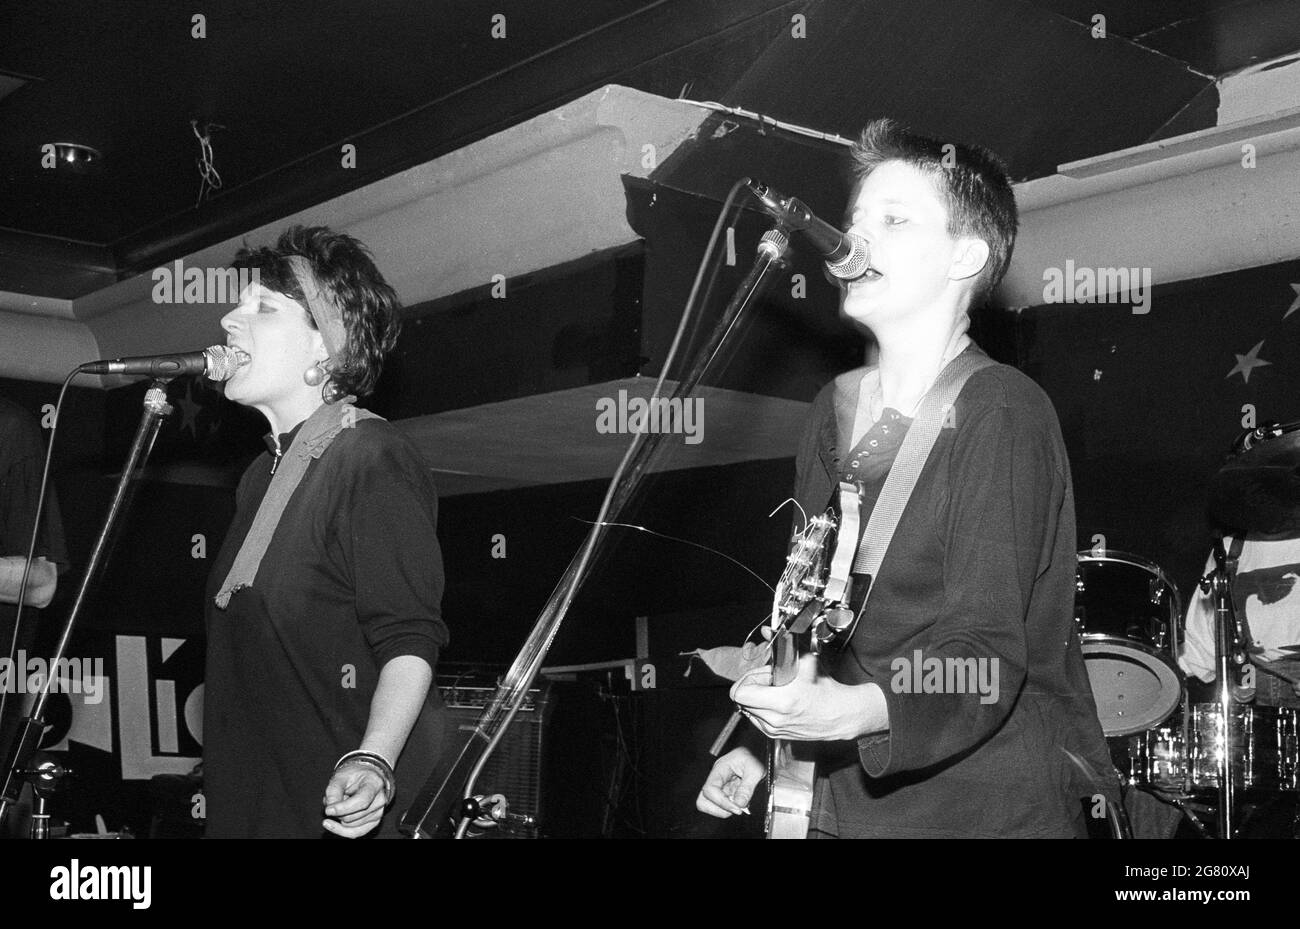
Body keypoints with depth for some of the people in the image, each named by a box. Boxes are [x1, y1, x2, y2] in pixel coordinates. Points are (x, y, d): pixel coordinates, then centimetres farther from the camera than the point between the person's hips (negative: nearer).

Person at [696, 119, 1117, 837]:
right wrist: (764, 746, 8)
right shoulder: (836, 407, 7)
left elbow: (984, 656, -24)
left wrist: (855, 711, -39)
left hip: (991, 805, -6)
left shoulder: (1003, 413, -15)